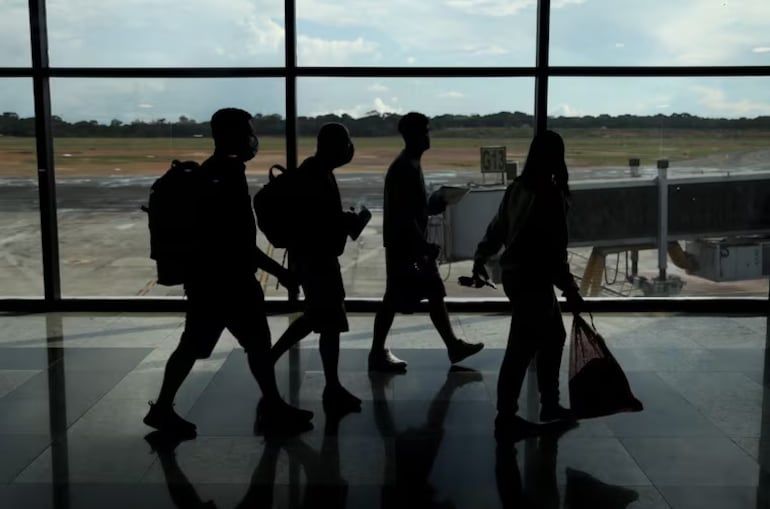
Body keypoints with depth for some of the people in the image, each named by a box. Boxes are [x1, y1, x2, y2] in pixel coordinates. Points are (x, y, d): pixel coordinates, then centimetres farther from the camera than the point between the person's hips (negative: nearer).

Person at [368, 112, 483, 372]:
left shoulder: (412, 165, 11)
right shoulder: (403, 169, -20)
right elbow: (404, 216, -24)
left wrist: (437, 202, 6)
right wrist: (423, 246, -21)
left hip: (415, 244, 10)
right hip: (403, 245, -10)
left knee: (435, 294, 13)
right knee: (394, 300, 0)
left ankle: (453, 346, 21)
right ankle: (378, 353, 13)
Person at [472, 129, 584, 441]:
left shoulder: (517, 188, 6)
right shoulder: (550, 194, -18)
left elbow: (497, 228, 15)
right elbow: (554, 249, -20)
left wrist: (481, 258, 28)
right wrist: (570, 290, -14)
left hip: (515, 274, 9)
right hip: (532, 280, -9)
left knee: (553, 336, 20)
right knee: (521, 348, -1)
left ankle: (550, 405, 29)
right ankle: (506, 419, 8)